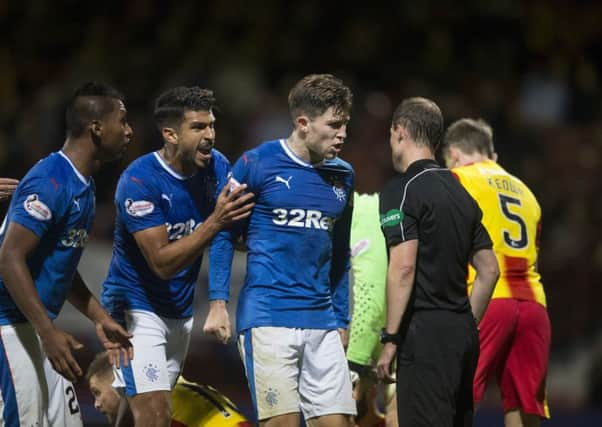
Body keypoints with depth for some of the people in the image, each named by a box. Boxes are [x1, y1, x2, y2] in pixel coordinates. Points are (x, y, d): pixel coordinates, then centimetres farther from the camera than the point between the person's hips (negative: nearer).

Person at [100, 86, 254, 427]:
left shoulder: (217, 166, -4)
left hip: (181, 310, 7)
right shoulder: (139, 181, -22)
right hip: (137, 306, -7)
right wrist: (215, 222, -35)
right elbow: (162, 263, -26)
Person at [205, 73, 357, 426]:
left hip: (322, 323, 5)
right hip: (268, 316, -5)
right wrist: (218, 303, -4)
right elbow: (224, 234, 2)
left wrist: (342, 319, 21)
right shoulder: (257, 164, -4)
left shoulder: (342, 176, 12)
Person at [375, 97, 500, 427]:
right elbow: (489, 270, 19)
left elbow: (403, 267, -17)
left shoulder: (402, 190, -8)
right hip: (463, 333, 8)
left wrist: (390, 338, -15)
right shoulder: (459, 192, 17)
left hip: (425, 335, -8)